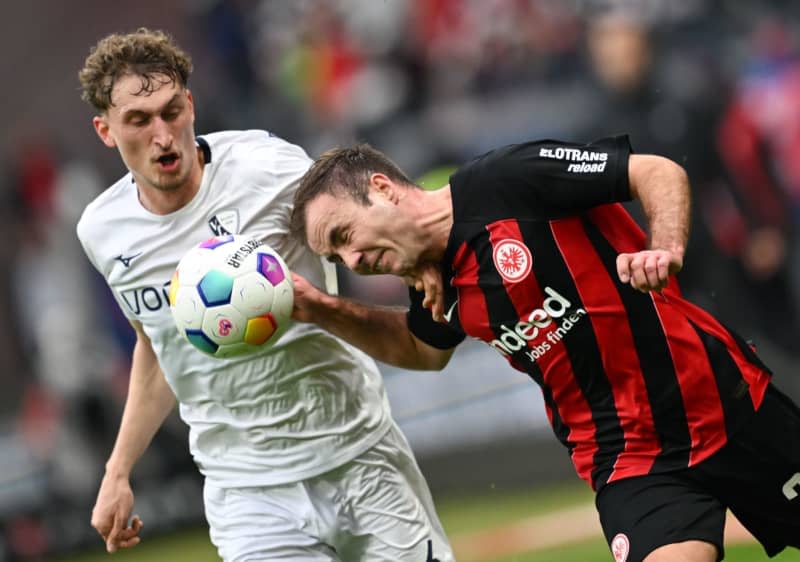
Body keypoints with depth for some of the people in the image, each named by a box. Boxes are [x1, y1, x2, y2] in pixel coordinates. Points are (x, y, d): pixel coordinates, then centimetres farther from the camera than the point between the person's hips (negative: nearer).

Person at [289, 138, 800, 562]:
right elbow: (422, 350, 27)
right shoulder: (436, 278, 4)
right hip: (628, 460, 4)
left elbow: (660, 173, -12)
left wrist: (667, 250, -30)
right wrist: (323, 311, 14)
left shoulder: (506, 180, -15)